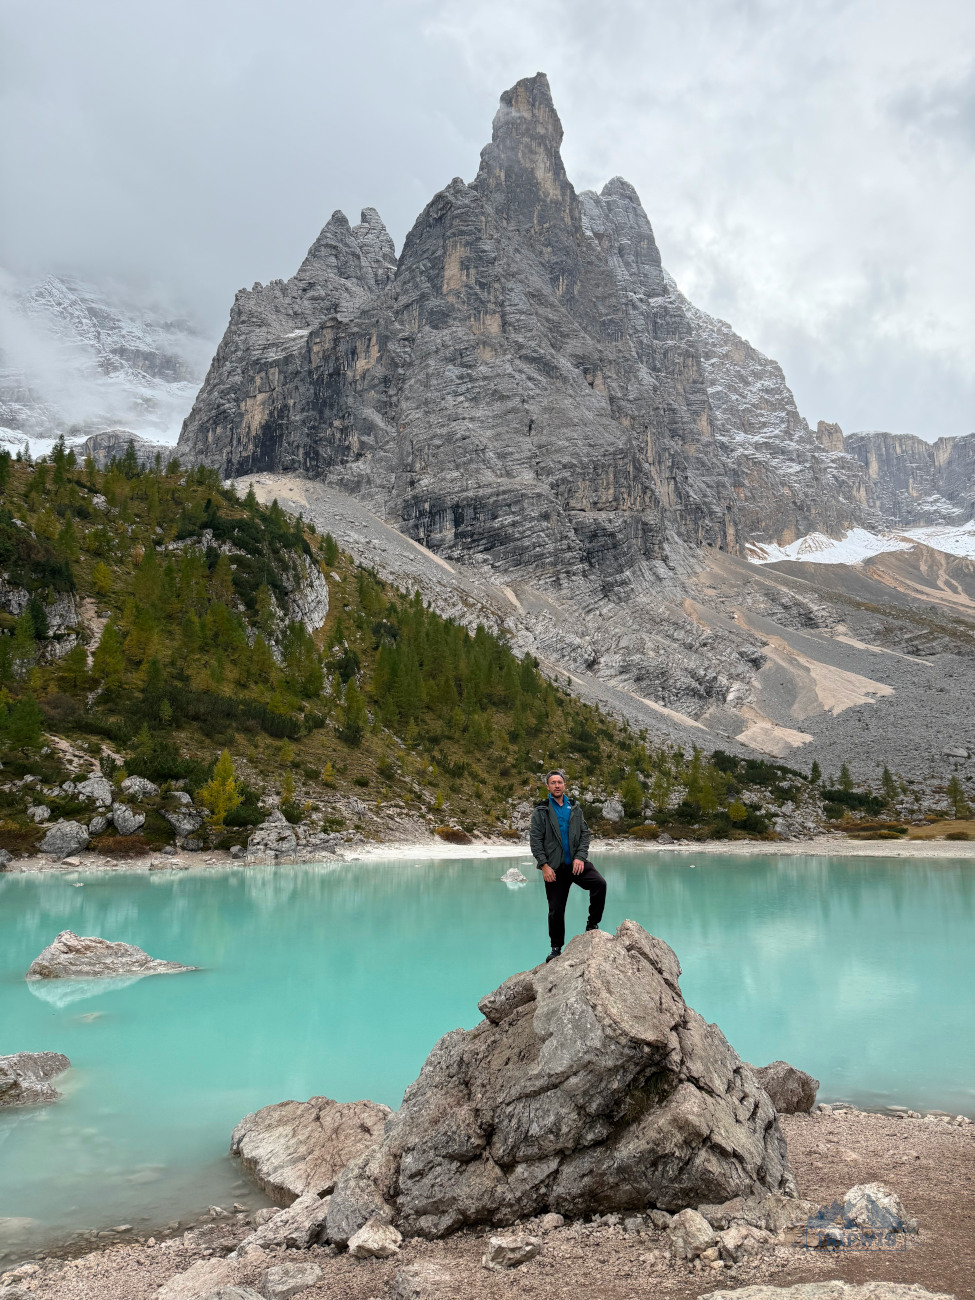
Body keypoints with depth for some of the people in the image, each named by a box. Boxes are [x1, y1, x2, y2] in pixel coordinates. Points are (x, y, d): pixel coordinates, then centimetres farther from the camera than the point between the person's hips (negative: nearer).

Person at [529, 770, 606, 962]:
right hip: (554, 867, -2)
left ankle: (592, 924, -5)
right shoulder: (540, 811, 1)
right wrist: (544, 865, -13)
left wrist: (580, 857, -9)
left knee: (599, 883, -24)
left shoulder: (575, 808, 10)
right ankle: (556, 948, 20)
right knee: (556, 910, 1)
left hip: (576, 862, 2)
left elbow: (585, 833, 6)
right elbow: (535, 840, -4)